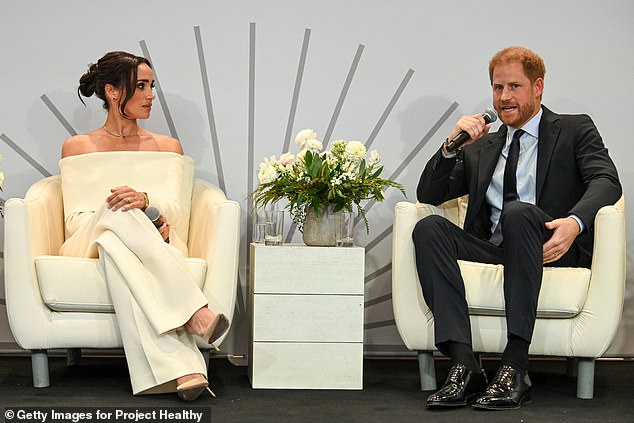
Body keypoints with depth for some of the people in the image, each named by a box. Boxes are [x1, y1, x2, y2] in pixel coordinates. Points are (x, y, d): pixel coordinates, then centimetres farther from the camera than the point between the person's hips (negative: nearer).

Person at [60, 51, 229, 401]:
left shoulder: (167, 147, 20)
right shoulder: (77, 148, 15)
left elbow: (173, 207, 2)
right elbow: (74, 220, 3)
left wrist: (145, 200, -24)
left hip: (156, 245, 1)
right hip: (90, 245, 0)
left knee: (115, 247, -39)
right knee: (115, 210, -37)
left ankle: (175, 369, -55)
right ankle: (194, 312, -48)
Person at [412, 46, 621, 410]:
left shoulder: (575, 130, 14)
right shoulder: (481, 147, 26)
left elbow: (606, 181, -4)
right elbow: (429, 195, 20)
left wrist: (574, 222, -25)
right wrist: (451, 146, 3)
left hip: (554, 249, -4)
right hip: (492, 250, 4)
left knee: (517, 212, -36)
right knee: (429, 227, -23)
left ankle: (515, 369, -39)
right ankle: (465, 366, -35)